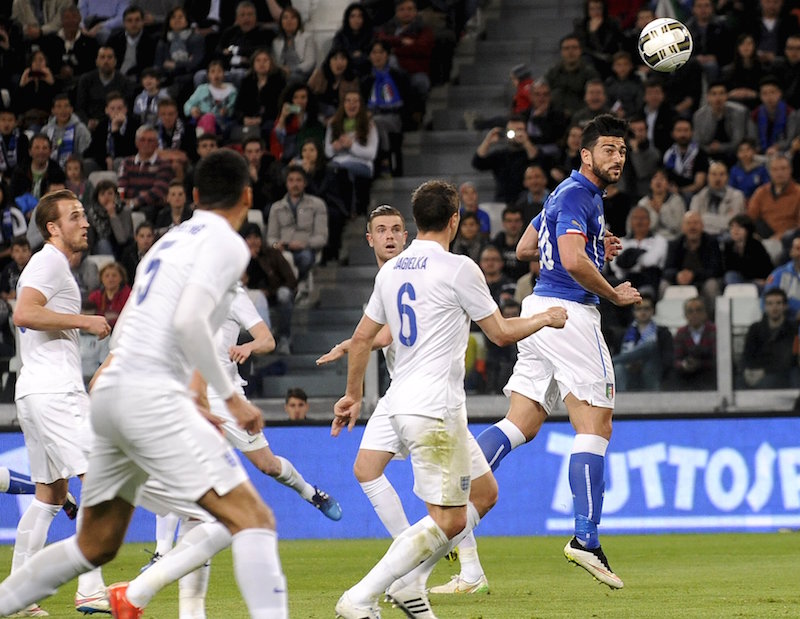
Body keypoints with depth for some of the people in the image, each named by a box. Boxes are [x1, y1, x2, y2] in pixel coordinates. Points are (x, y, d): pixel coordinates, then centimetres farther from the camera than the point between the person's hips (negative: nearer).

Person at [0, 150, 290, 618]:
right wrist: (232, 396, -11)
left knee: (96, 546, 21)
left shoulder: (172, 241, 23)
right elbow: (189, 321, -17)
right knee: (253, 519, -14)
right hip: (152, 395, -9)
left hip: (110, 391, 9)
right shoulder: (226, 243, -2)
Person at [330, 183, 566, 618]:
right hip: (434, 408, -9)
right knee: (448, 520, -8)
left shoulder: (391, 270, 11)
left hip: (402, 403, 9)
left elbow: (362, 338, 16)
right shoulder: (458, 268, -10)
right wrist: (547, 318, 13)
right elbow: (502, 333, -4)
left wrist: (353, 395, 27)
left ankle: (410, 584, 11)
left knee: (484, 493, 17)